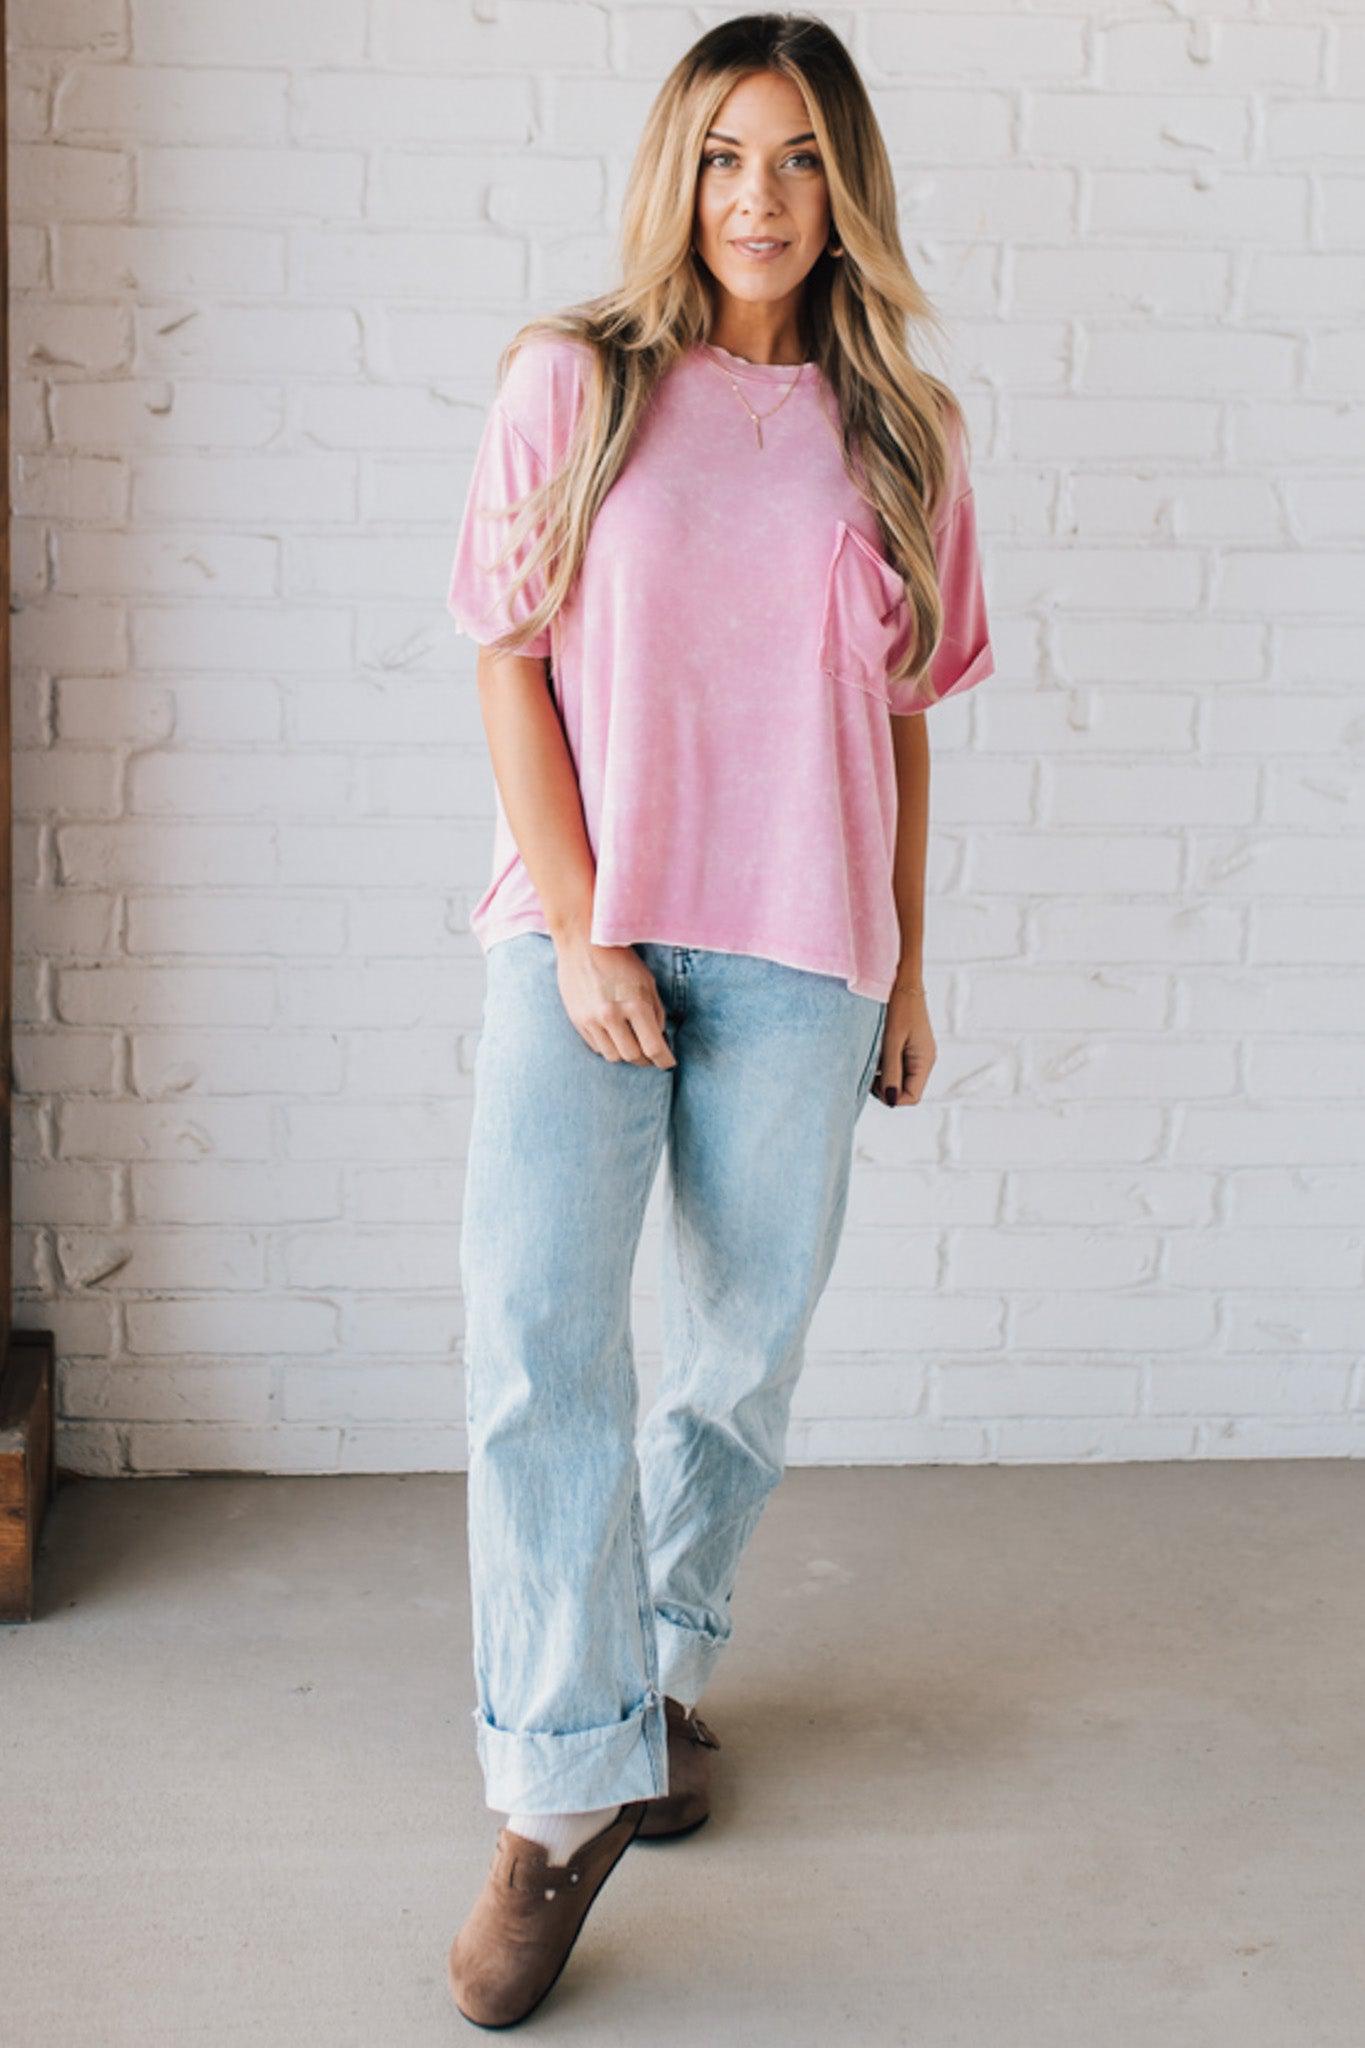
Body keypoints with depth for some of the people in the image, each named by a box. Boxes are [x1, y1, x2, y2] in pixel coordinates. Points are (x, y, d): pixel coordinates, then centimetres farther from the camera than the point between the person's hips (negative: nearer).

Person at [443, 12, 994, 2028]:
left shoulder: (901, 435, 9)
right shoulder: (573, 383, 3)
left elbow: (902, 722, 12)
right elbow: (510, 667, -1)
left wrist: (908, 970, 11)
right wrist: (578, 932, -10)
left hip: (799, 954, 2)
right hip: (580, 930, -2)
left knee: (747, 1349, 8)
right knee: (538, 1340, -13)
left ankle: (667, 1665, 31)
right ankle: (565, 1783, -4)